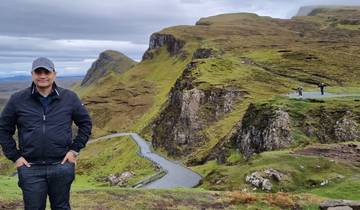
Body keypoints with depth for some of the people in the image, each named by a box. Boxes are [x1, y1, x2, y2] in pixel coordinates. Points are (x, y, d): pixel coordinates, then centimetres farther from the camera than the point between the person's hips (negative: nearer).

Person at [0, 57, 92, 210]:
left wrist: (75, 149, 1)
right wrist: (14, 156, 0)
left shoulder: (69, 98, 0)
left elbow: (85, 123, 8)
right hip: (30, 168, 0)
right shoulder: (17, 100, -1)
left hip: (61, 166, 0)